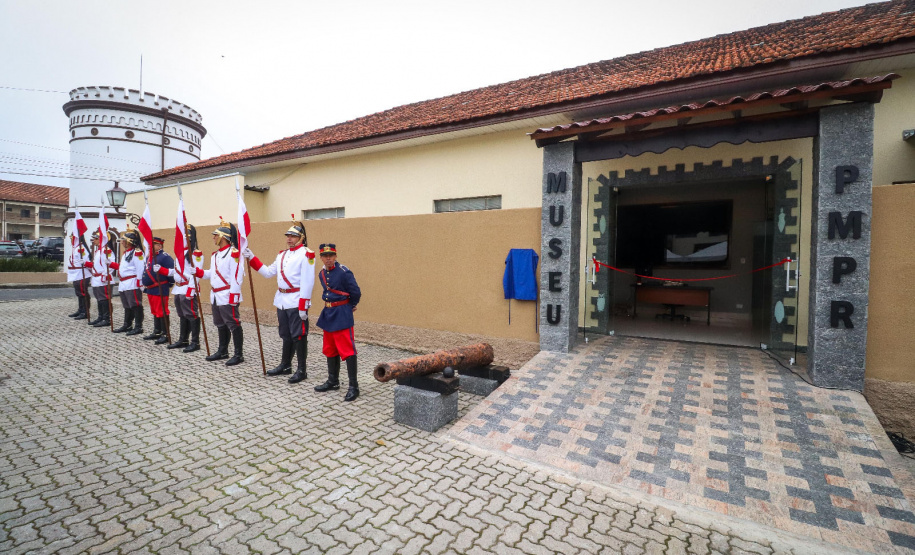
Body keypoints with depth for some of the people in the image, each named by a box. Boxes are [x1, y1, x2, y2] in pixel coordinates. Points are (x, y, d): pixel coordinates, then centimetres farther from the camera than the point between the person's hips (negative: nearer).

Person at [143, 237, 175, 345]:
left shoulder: (164, 257, -15)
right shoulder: (150, 256, 16)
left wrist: (170, 284, -9)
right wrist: (145, 283, 24)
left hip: (160, 290, -10)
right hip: (150, 289, 10)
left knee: (162, 312, -6)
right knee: (155, 311, 17)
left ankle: (165, 334, 0)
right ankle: (157, 332, 28)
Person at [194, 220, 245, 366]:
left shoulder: (233, 253, -14)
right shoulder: (215, 254, 15)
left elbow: (237, 276, -19)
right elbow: (212, 273, 22)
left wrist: (233, 296, -21)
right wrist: (197, 272, 6)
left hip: (227, 297, -10)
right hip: (215, 296, 10)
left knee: (233, 325, -4)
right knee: (220, 325, 18)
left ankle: (239, 355, 3)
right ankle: (223, 351, 31)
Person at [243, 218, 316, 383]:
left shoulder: (306, 254, -11)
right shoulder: (282, 254, 15)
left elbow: (307, 282, -16)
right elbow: (268, 272, 19)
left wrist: (303, 307, -19)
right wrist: (252, 258, 11)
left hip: (296, 302, -8)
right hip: (281, 301, 8)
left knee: (299, 336, -2)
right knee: (285, 335, 18)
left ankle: (301, 370, 8)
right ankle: (285, 365, 31)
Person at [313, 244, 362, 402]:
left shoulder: (344, 272, -16)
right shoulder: (322, 273, 9)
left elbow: (356, 293, -13)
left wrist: (350, 306, 3)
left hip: (342, 315, -8)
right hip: (328, 314, 8)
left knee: (347, 350, -6)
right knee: (330, 350, 17)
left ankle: (353, 387, 1)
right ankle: (333, 381, 32)